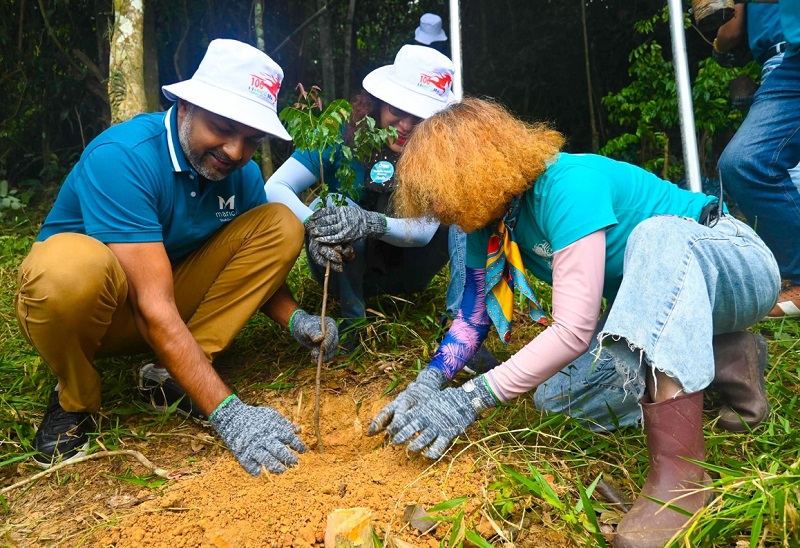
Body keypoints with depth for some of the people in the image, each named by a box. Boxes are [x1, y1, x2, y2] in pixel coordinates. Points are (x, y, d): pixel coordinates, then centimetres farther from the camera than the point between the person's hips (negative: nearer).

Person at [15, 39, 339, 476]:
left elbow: (253, 264, 5)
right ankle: (75, 399, -8)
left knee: (280, 225, -11)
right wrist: (227, 413, -38)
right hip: (78, 300, -5)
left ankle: (174, 375, -11)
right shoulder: (122, 156, -28)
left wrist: (295, 320, -16)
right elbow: (152, 307, -35)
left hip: (170, 287, 5)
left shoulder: (243, 174, -8)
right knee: (72, 263, -41)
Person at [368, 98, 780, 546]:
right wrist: (427, 383, -11)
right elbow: (473, 317, 3)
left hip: (736, 266, -7)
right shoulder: (491, 219, -5)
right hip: (653, 308, 7)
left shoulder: (568, 185, -31)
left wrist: (471, 400, -30)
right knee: (563, 394, -14)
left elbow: (574, 329, -34)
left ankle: (678, 473, -37)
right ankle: (730, 359, 3)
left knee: (656, 237, -39)